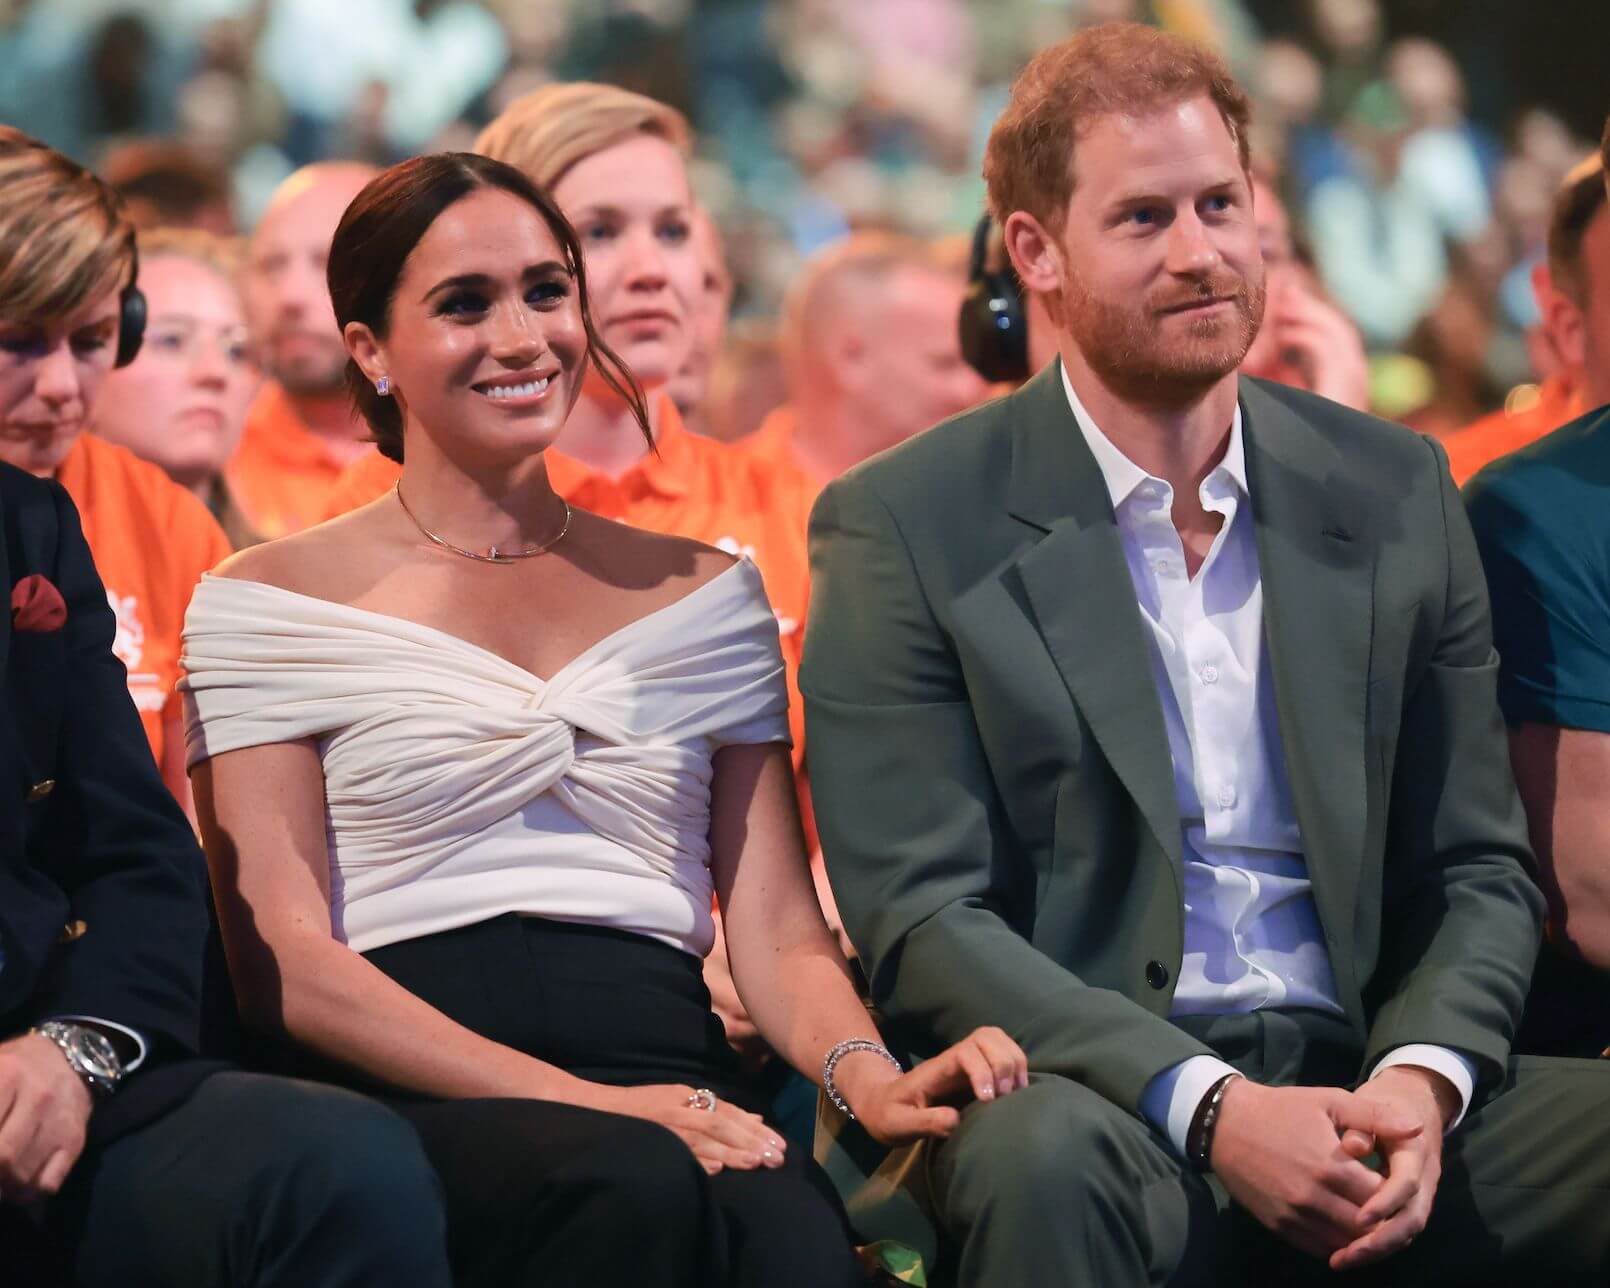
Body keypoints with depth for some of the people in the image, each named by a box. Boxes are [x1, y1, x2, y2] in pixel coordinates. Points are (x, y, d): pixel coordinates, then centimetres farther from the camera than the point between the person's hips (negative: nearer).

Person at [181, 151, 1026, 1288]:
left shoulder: (705, 596, 22)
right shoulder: (266, 604, 10)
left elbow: (776, 924, 15)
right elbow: (284, 962, 0)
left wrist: (865, 1072, -10)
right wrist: (584, 1102, -14)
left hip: (669, 1086, 2)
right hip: (415, 1105, -2)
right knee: (642, 1186, -37)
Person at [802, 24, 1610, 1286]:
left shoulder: (1396, 491, 12)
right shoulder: (905, 528, 0)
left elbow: (1479, 871, 13)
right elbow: (924, 920, -6)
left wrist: (1422, 1077, -9)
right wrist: (1210, 1107, -19)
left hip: (1362, 1096, 3)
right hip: (1096, 1098, -3)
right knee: (1048, 1159, -37)